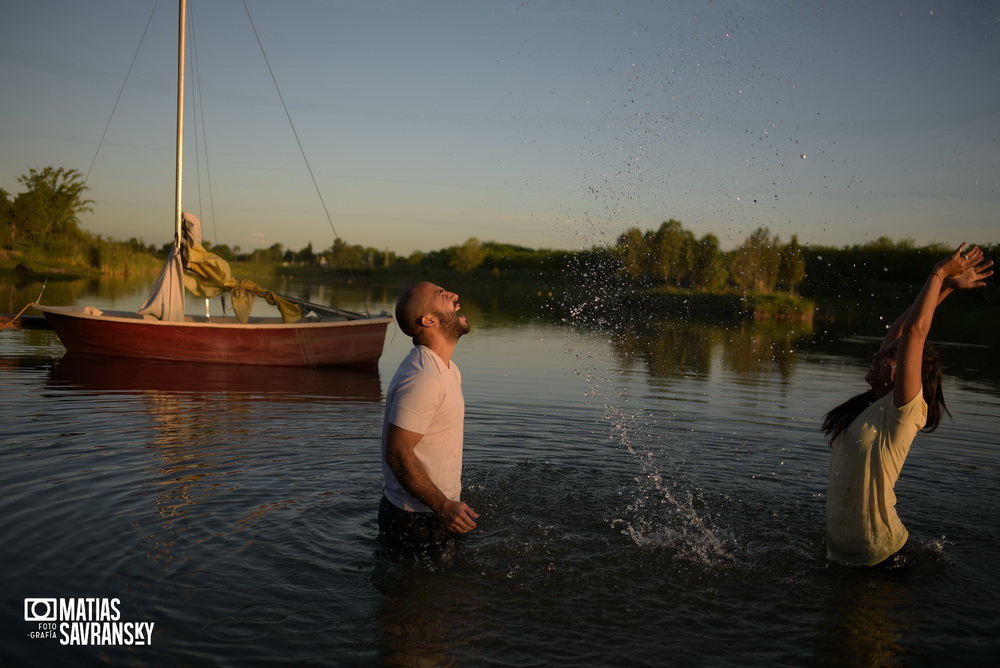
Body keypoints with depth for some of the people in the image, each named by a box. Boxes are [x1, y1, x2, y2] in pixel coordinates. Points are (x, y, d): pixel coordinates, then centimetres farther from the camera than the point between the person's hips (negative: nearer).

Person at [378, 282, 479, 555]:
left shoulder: (446, 369, 8)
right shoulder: (422, 379, -27)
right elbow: (398, 453, -27)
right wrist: (443, 506, -26)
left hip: (437, 511, 10)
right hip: (416, 521, -10)